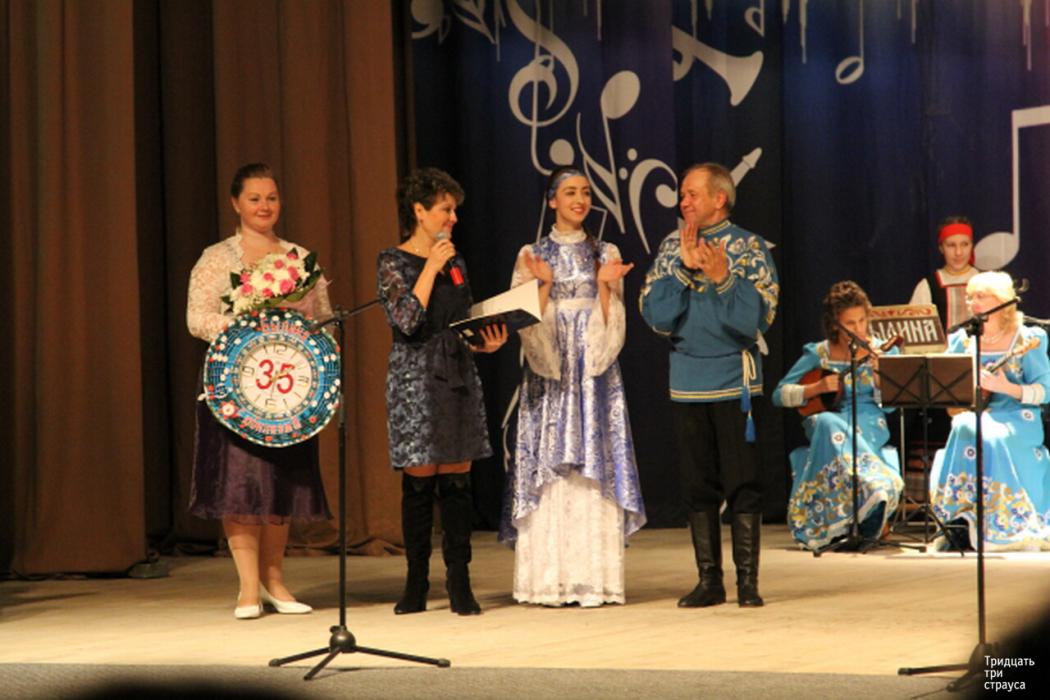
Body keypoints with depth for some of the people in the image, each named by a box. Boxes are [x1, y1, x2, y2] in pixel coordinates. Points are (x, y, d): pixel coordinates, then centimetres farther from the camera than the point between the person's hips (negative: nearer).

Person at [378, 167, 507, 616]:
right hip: (415, 381, -5)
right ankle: (416, 585, 6)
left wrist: (486, 343, 1)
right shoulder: (394, 262, -3)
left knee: (457, 481, 2)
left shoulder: (454, 262, 14)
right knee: (419, 482, -2)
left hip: (458, 377, 5)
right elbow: (406, 320, -17)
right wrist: (430, 268, -14)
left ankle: (459, 584, 3)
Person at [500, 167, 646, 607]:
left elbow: (612, 326, 5)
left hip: (594, 375, 1)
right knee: (550, 474, -6)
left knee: (595, 476, -4)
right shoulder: (532, 256, 6)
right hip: (548, 374, -1)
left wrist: (604, 287, -12)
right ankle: (551, 580, -4)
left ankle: (595, 579, -3)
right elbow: (527, 323, 0)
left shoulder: (605, 254, 9)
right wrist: (544, 284, -15)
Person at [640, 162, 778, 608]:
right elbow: (656, 315, -2)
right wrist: (685, 268, -11)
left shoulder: (749, 247, 0)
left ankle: (747, 579, 2)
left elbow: (759, 316, -10)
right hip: (686, 382, 3)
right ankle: (709, 580, 12)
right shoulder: (671, 248, 9)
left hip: (735, 379, -3)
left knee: (742, 483, -3)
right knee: (698, 485, 6)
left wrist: (723, 278, -21)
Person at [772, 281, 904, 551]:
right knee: (828, 425, -36)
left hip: (869, 423, -1)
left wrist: (878, 375, -17)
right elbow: (779, 395, 4)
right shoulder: (818, 354, 6)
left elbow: (889, 406, 1)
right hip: (828, 416, 1)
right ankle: (872, 491, -39)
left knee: (841, 435, -35)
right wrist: (817, 388, -10)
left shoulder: (880, 352, 7)